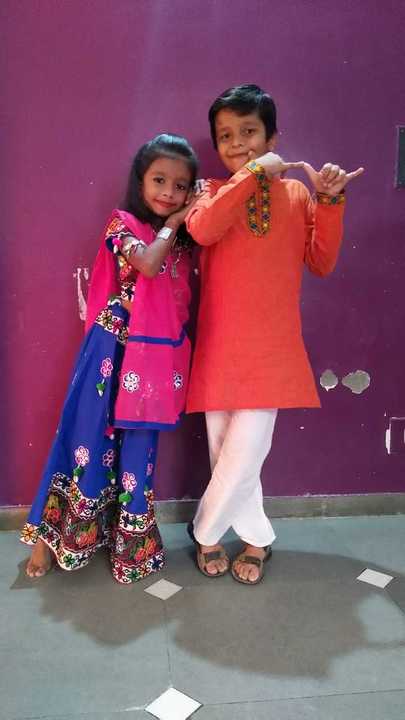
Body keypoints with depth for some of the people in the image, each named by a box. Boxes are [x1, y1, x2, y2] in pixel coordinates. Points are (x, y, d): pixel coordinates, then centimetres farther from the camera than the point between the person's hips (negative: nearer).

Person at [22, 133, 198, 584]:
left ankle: (130, 540, 28)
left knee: (139, 448, 12)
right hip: (117, 348, -4)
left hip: (159, 355, 4)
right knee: (89, 438, 4)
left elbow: (186, 295, 5)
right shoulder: (123, 223, -2)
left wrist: (183, 222, 3)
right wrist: (170, 226, -3)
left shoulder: (183, 240, 14)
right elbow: (148, 264, -20)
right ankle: (51, 535, 23)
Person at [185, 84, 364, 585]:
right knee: (226, 450, 9)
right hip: (220, 345, 1)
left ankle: (205, 533, 23)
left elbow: (321, 263, 5)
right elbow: (200, 229, -19)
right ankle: (257, 538, 32)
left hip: (272, 348, 0)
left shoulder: (296, 195, 8)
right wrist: (254, 173, -16)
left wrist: (329, 202, -4)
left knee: (244, 451, -4)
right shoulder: (212, 191, 5)